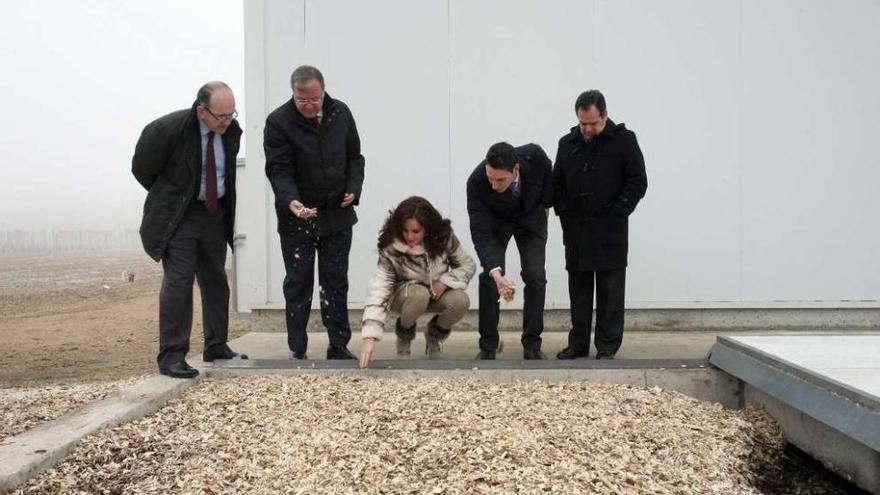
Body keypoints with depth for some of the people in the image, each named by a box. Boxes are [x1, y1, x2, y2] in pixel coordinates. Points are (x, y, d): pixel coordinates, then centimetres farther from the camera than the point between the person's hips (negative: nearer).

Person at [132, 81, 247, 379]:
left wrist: (220, 202, 14)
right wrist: (169, 196, 5)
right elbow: (142, 169, -6)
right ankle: (171, 356, -8)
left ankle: (216, 347, 23)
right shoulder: (168, 129, -21)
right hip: (178, 215, -5)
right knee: (178, 281, -13)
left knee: (216, 281, 11)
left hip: (215, 213, 6)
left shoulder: (231, 131, -4)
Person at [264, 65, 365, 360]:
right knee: (298, 285, 3)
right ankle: (297, 352, 12)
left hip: (337, 214, 4)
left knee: (336, 283, 10)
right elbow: (278, 169, -15)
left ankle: (339, 347, 19)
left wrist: (353, 189, -3)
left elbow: (354, 156, 12)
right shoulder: (278, 122, -11)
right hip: (297, 217, -3)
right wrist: (290, 201, -33)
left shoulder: (341, 113, 3)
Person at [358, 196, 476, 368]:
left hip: (437, 292, 2)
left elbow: (468, 265, -7)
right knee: (420, 294, -37)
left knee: (460, 301, -30)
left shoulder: (444, 237, -21)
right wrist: (370, 338, -43)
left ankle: (434, 335, 4)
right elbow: (378, 291, -33)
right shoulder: (390, 249, -27)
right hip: (404, 294, -2)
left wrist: (445, 282, -25)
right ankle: (404, 338, -4)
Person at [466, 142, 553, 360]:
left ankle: (532, 345, 4)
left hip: (531, 217, 1)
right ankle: (488, 346, 0)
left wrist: (546, 205, 1)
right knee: (489, 278, -12)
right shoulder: (476, 182, -38)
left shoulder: (535, 156, -35)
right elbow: (480, 233, -37)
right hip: (495, 221, -1)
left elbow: (548, 173, -7)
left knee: (535, 278, -7)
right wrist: (496, 274, -49)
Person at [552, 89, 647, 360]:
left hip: (610, 230, -4)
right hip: (575, 230, 4)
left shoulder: (624, 140, -1)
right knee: (579, 290, 9)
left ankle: (608, 347, 8)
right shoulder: (567, 143, 10)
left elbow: (638, 182, -3)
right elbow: (557, 183, 17)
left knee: (610, 292, 0)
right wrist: (564, 212, 3)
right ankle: (578, 344, 17)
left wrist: (616, 213, -10)